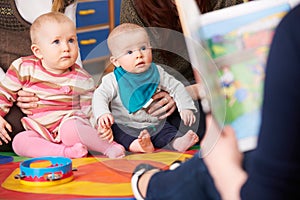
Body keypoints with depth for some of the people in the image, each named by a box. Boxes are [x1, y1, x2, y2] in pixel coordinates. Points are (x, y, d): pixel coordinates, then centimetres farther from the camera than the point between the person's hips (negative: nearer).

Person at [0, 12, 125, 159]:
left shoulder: (82, 79, -1)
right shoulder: (23, 68, 0)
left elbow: (91, 113, 3)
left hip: (72, 125, -3)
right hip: (40, 134, 3)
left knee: (70, 128, -36)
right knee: (19, 141, -26)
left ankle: (109, 147, -22)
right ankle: (66, 152, -36)